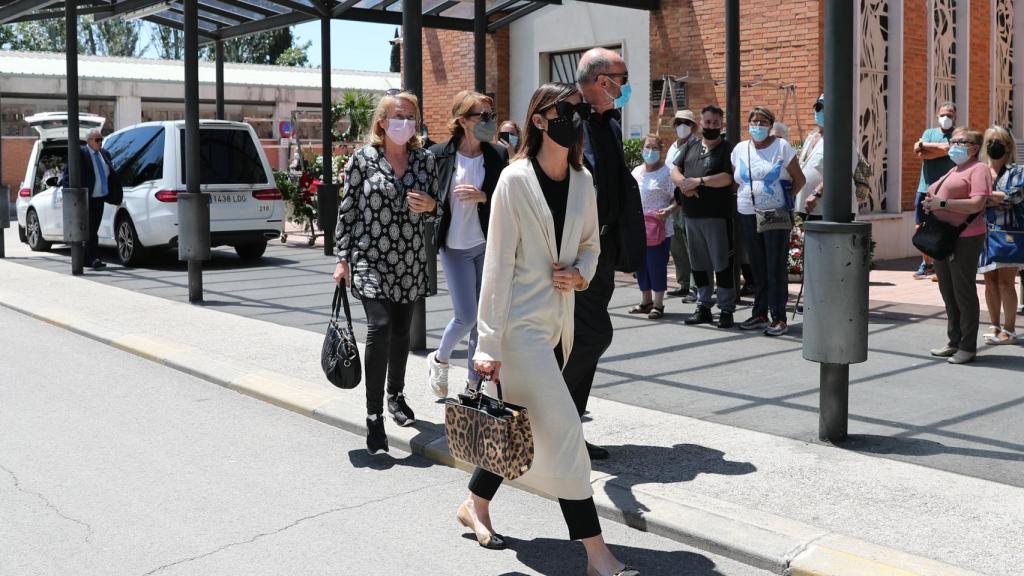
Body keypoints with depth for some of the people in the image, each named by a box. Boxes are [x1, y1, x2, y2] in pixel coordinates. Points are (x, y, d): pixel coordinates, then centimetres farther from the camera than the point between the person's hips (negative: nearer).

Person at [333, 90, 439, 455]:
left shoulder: (424, 159, 6)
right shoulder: (362, 159, -3)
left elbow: (436, 210, 14)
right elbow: (348, 210, -1)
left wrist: (430, 205, -10)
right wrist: (342, 259, -5)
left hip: (411, 261, 4)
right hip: (370, 258, -4)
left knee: (401, 331, 13)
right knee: (380, 326, -18)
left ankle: (396, 396, 37)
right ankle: (374, 416, -12)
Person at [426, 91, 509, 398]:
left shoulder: (498, 156, -1)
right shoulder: (439, 155, -6)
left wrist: (483, 197, -16)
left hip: (488, 245, 3)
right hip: (454, 247, -2)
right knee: (467, 316, -6)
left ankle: (475, 382, 21)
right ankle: (439, 359, 24)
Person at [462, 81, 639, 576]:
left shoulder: (582, 181, 7)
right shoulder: (516, 179, -11)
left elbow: (591, 244, 19)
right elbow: (498, 263, -13)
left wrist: (581, 273, -5)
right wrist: (489, 343, -15)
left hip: (558, 322, 7)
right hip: (522, 323, -7)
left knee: (524, 427, 15)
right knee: (562, 429, -8)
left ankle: (475, 505, 36)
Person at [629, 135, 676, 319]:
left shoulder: (667, 172, -6)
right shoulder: (636, 172, 13)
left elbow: (678, 198, -9)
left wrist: (669, 210, -26)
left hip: (658, 229, -6)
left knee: (657, 266, -4)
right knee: (640, 266, 10)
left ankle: (658, 304, 5)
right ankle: (646, 301, 23)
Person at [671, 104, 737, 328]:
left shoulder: (727, 149, -1)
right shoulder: (692, 149, 16)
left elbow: (727, 178, -14)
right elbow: (675, 172, 12)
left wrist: (699, 180, -15)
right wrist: (684, 184, -9)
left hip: (717, 215, -6)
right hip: (692, 215, 6)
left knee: (722, 263, -4)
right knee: (699, 264, 12)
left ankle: (726, 310, 2)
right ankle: (703, 307, 21)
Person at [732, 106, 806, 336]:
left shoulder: (782, 147, -2)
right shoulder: (740, 149, 9)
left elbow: (799, 180, 2)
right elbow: (735, 180, 20)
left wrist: (785, 199, -2)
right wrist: (743, 199, 8)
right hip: (748, 216, 4)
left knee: (776, 267, -4)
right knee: (757, 267, 9)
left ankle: (779, 319, -1)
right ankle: (759, 315, 17)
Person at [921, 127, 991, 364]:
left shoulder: (978, 169, -7)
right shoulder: (953, 171, 21)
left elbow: (977, 204, -19)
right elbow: (936, 196, 28)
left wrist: (941, 203, -20)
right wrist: (929, 205, 5)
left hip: (965, 239, -9)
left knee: (963, 292, -3)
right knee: (948, 291, 12)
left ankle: (968, 346, 5)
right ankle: (954, 341, 22)